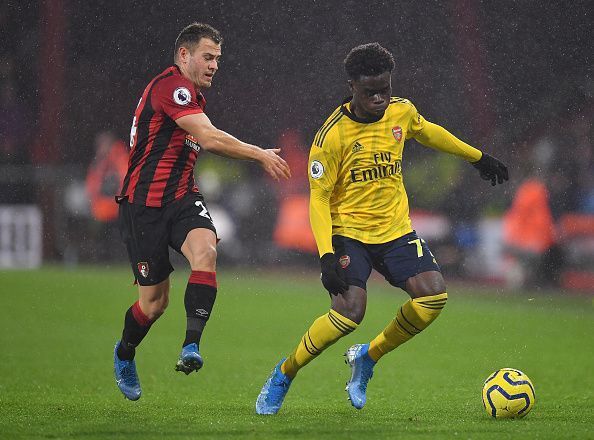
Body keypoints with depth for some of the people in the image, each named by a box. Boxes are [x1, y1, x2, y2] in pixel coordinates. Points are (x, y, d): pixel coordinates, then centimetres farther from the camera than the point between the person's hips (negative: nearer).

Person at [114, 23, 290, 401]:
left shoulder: (192, 95, 17)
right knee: (155, 301, 0)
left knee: (205, 253, -26)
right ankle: (125, 353, 31)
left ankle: (191, 347, -33)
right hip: (145, 203, -7)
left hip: (182, 197, 7)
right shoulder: (170, 85, -15)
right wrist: (261, 155, -20)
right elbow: (209, 139, -25)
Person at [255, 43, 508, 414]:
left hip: (396, 230, 5)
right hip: (348, 233, -5)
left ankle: (367, 358, 7)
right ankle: (283, 376, -2)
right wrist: (327, 255, -23)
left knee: (434, 294, -16)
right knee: (350, 310, -25)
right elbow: (319, 197, -13)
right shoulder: (332, 135, -17)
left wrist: (478, 157, 32)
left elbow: (429, 132, 23)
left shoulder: (402, 112, -1)